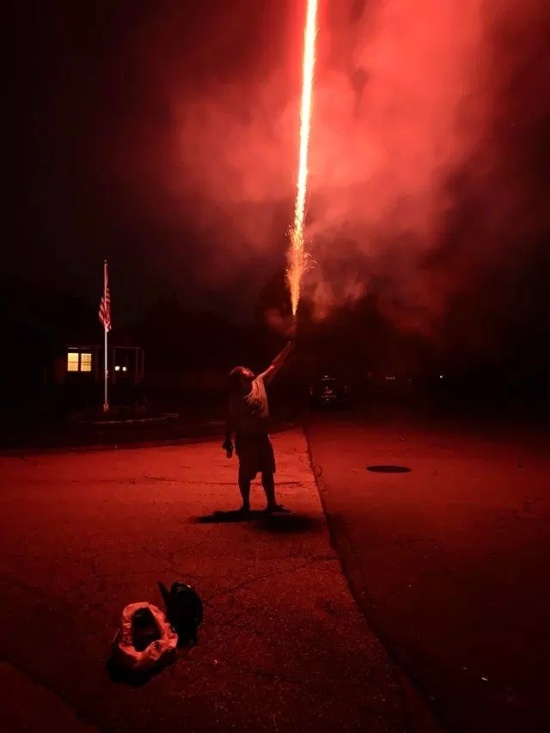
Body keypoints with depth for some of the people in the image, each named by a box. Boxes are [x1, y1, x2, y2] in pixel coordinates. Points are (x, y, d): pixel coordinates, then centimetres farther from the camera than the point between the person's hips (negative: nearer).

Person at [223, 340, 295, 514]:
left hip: (263, 437, 6)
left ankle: (271, 503, 26)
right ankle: (246, 505, 23)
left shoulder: (260, 382, 1)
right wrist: (228, 443, -13)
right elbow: (231, 420, -12)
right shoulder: (236, 396, -13)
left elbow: (275, 365, 3)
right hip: (246, 440, -6)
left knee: (268, 472, 13)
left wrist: (289, 346, 1)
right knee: (246, 474, 8)